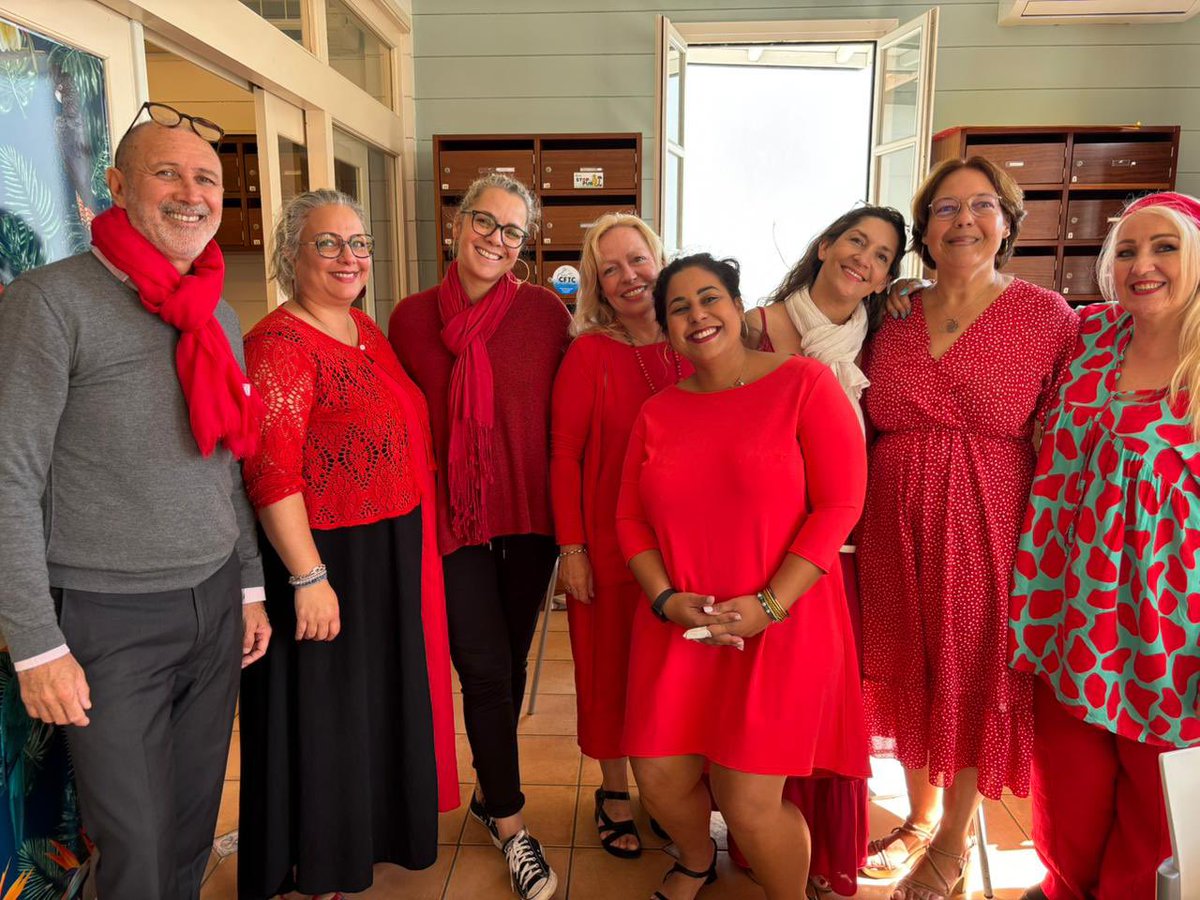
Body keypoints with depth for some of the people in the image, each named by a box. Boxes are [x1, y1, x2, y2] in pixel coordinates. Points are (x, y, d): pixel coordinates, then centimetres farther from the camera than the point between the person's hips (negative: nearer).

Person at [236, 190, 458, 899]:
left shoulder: (367, 331, 9)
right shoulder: (279, 344, -17)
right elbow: (271, 474, -22)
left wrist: (419, 544, 14)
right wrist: (309, 578, -23)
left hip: (396, 555, 9)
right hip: (328, 560, -8)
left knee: (385, 701, 23)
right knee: (325, 714, 10)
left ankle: (371, 833, 47)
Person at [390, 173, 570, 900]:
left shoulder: (545, 311, -3)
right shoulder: (413, 316, 0)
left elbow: (565, 418, 0)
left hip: (529, 516, 1)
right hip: (455, 517, -1)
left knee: (509, 663, 15)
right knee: (486, 671, 0)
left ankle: (492, 794, 38)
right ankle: (512, 826, 19)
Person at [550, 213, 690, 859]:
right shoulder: (588, 353, -7)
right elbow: (564, 455, -8)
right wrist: (570, 547, -10)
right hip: (610, 541, -3)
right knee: (611, 666, 10)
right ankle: (614, 794, 32)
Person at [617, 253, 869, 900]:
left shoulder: (803, 383, -7)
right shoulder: (657, 412, 8)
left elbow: (838, 505, -11)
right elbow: (631, 518, 8)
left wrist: (768, 605, -17)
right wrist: (666, 599, -8)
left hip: (782, 626, -4)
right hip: (678, 629, 5)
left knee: (748, 801, -5)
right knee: (660, 780, 6)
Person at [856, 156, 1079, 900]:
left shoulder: (1048, 317, -6)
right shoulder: (895, 321, 4)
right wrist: (859, 522, 3)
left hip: (991, 531, -3)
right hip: (899, 530, 3)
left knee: (978, 677, 11)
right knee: (909, 671, 15)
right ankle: (919, 817, 41)